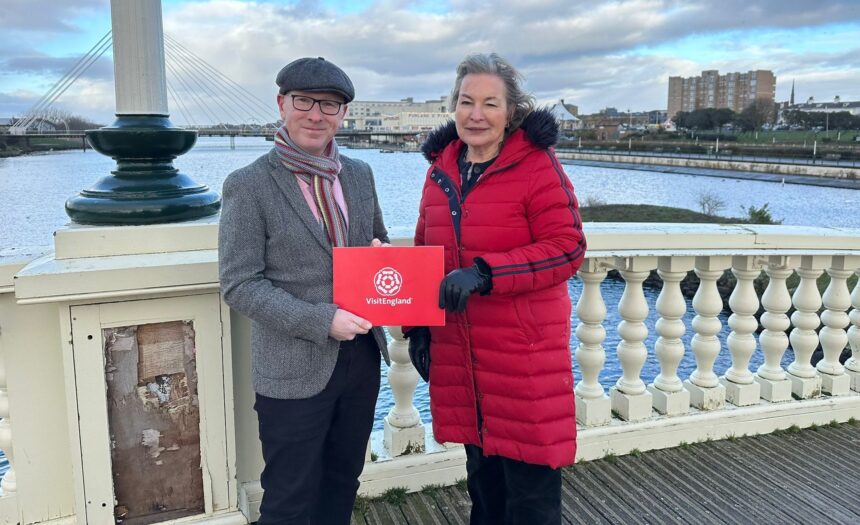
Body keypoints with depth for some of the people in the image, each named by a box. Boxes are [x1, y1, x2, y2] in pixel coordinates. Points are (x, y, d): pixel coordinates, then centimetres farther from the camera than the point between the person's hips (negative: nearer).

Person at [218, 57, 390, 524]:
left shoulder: (359, 174, 6)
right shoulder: (249, 185, -10)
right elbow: (239, 284, -13)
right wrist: (320, 320, -22)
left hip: (362, 357, 5)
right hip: (293, 371, -5)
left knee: (343, 484, 22)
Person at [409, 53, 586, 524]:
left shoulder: (536, 164, -9)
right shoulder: (441, 166, 9)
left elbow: (566, 248, -14)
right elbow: (425, 253, 16)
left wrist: (483, 274, -23)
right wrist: (417, 323, 11)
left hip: (525, 351, -5)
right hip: (458, 351, 6)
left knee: (529, 486, 6)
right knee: (481, 474, 21)